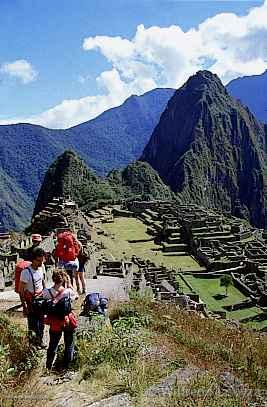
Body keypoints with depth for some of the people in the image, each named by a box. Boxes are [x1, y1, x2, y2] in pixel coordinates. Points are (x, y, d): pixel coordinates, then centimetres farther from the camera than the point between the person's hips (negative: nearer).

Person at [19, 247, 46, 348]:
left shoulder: (41, 267, -6)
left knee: (41, 322, 16)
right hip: (31, 301, -6)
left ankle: (40, 341, 34)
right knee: (33, 323, 3)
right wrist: (24, 307, -17)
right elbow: (21, 290, -18)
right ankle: (32, 343, 22)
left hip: (40, 299, 6)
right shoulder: (26, 272, -26)